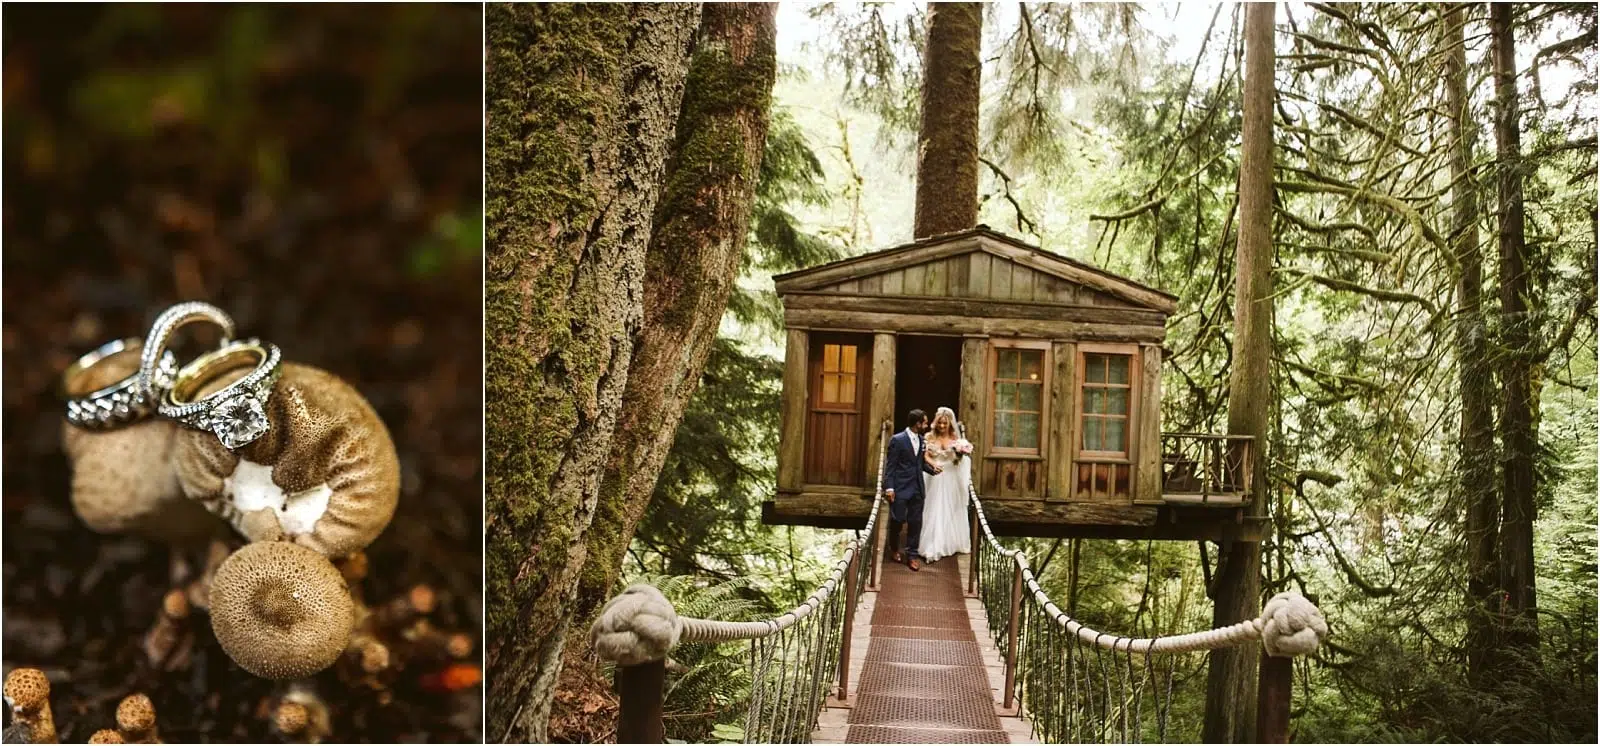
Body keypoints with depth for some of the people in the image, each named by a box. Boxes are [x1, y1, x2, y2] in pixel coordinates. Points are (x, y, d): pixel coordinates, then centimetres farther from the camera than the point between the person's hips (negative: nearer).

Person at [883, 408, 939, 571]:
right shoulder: (897, 440, -11)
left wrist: (931, 468, -1)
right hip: (900, 488, -6)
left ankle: (911, 554, 14)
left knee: (915, 522, 6)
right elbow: (890, 465, -11)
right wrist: (889, 487, -15)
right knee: (898, 520, 3)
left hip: (917, 488, 6)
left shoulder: (920, 439, 8)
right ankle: (895, 548, 28)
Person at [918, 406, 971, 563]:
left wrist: (960, 453, -22)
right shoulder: (930, 437, -2)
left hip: (951, 479, 2)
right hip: (935, 479, -2)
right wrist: (934, 464, -30)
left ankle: (950, 543, 25)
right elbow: (926, 456, -10)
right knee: (934, 512, -1)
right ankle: (932, 548, 0)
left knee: (950, 511, 11)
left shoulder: (955, 438, 2)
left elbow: (959, 459, 2)